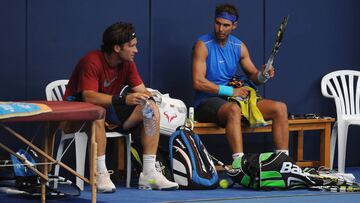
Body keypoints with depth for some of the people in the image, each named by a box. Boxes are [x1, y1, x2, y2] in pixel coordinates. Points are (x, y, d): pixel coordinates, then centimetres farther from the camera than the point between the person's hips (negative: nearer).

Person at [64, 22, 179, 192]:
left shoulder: (127, 63, 0)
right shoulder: (92, 62, -23)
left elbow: (141, 91, -2)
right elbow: (88, 96, -35)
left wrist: (148, 96, -28)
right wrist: (123, 99, -45)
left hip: (109, 108, 7)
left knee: (151, 108, -11)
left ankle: (149, 173, -15)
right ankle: (100, 174, -36)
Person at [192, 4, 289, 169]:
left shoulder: (239, 47, 12)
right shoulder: (203, 45, -7)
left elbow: (253, 76, 17)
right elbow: (198, 82, -15)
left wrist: (263, 75, -8)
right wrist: (230, 91, -18)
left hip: (235, 99, 7)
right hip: (207, 102, -6)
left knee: (280, 108, -8)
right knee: (234, 110, -41)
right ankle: (238, 162, -51)